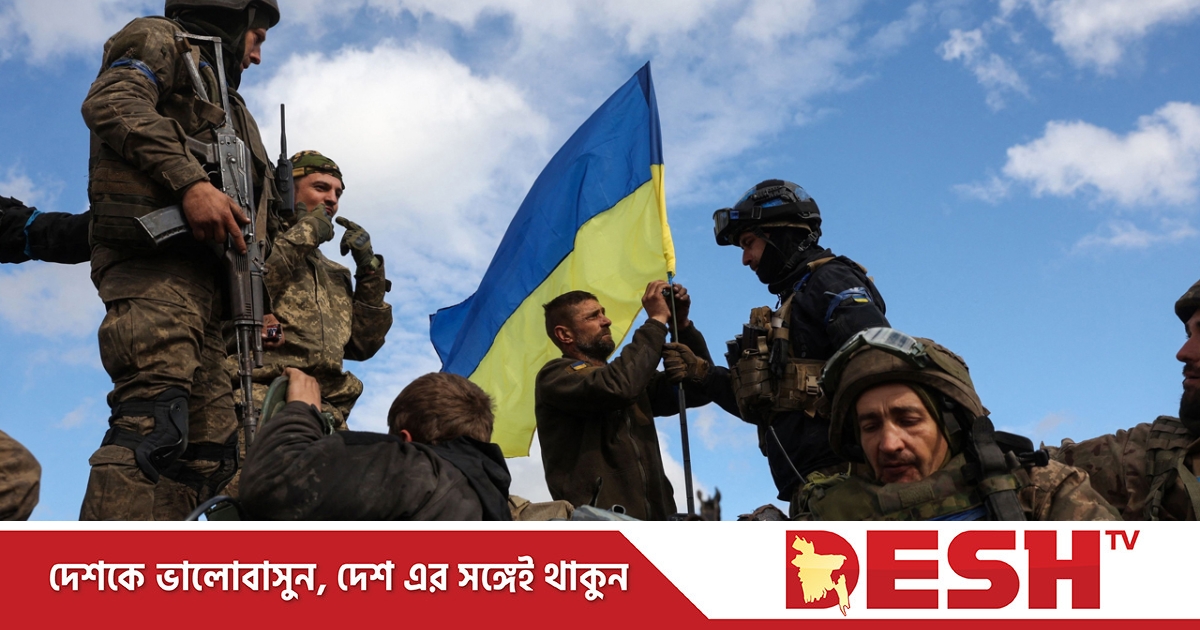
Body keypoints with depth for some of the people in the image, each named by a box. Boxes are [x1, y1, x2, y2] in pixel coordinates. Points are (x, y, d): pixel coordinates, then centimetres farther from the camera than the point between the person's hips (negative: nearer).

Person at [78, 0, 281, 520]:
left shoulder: (222, 101, 37)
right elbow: (110, 102, -9)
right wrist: (190, 181, -19)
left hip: (203, 277, 9)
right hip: (154, 253, -9)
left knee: (210, 450, -1)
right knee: (153, 420, -27)